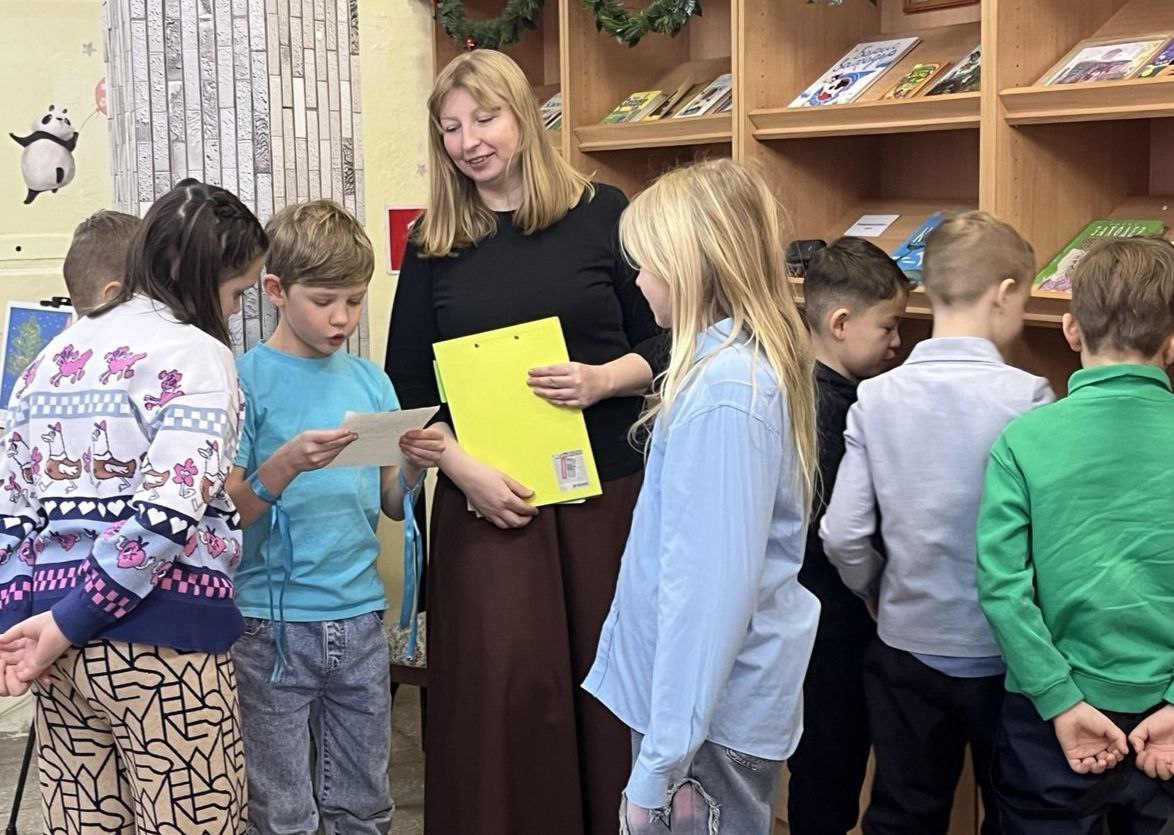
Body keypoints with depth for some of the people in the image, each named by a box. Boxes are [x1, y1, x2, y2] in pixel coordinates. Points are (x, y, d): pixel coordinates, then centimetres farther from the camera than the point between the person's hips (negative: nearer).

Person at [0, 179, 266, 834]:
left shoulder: (57, 353, 16)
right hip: (159, 632, -7)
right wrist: (66, 623, -14)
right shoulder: (197, 353, -6)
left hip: (60, 638, 7)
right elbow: (168, 511, -19)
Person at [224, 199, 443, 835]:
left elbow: (391, 505, 10)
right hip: (272, 622, -4)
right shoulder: (246, 380, -6)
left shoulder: (370, 380, 8)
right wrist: (284, 465, -25)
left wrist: (415, 466, -9)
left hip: (359, 618, 4)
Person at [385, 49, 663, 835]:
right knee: (500, 687, 0)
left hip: (607, 489, 0)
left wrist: (603, 379, -15)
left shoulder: (602, 212, 1)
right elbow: (407, 389, 5)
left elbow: (669, 341, 4)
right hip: (485, 500, 1)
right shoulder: (433, 242, 6)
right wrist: (464, 470, -10)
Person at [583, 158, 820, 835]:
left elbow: (711, 584, -25)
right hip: (729, 695, 9)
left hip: (713, 705, -9)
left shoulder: (723, 391, -23)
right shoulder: (758, 363, 7)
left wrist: (664, 757, -22)